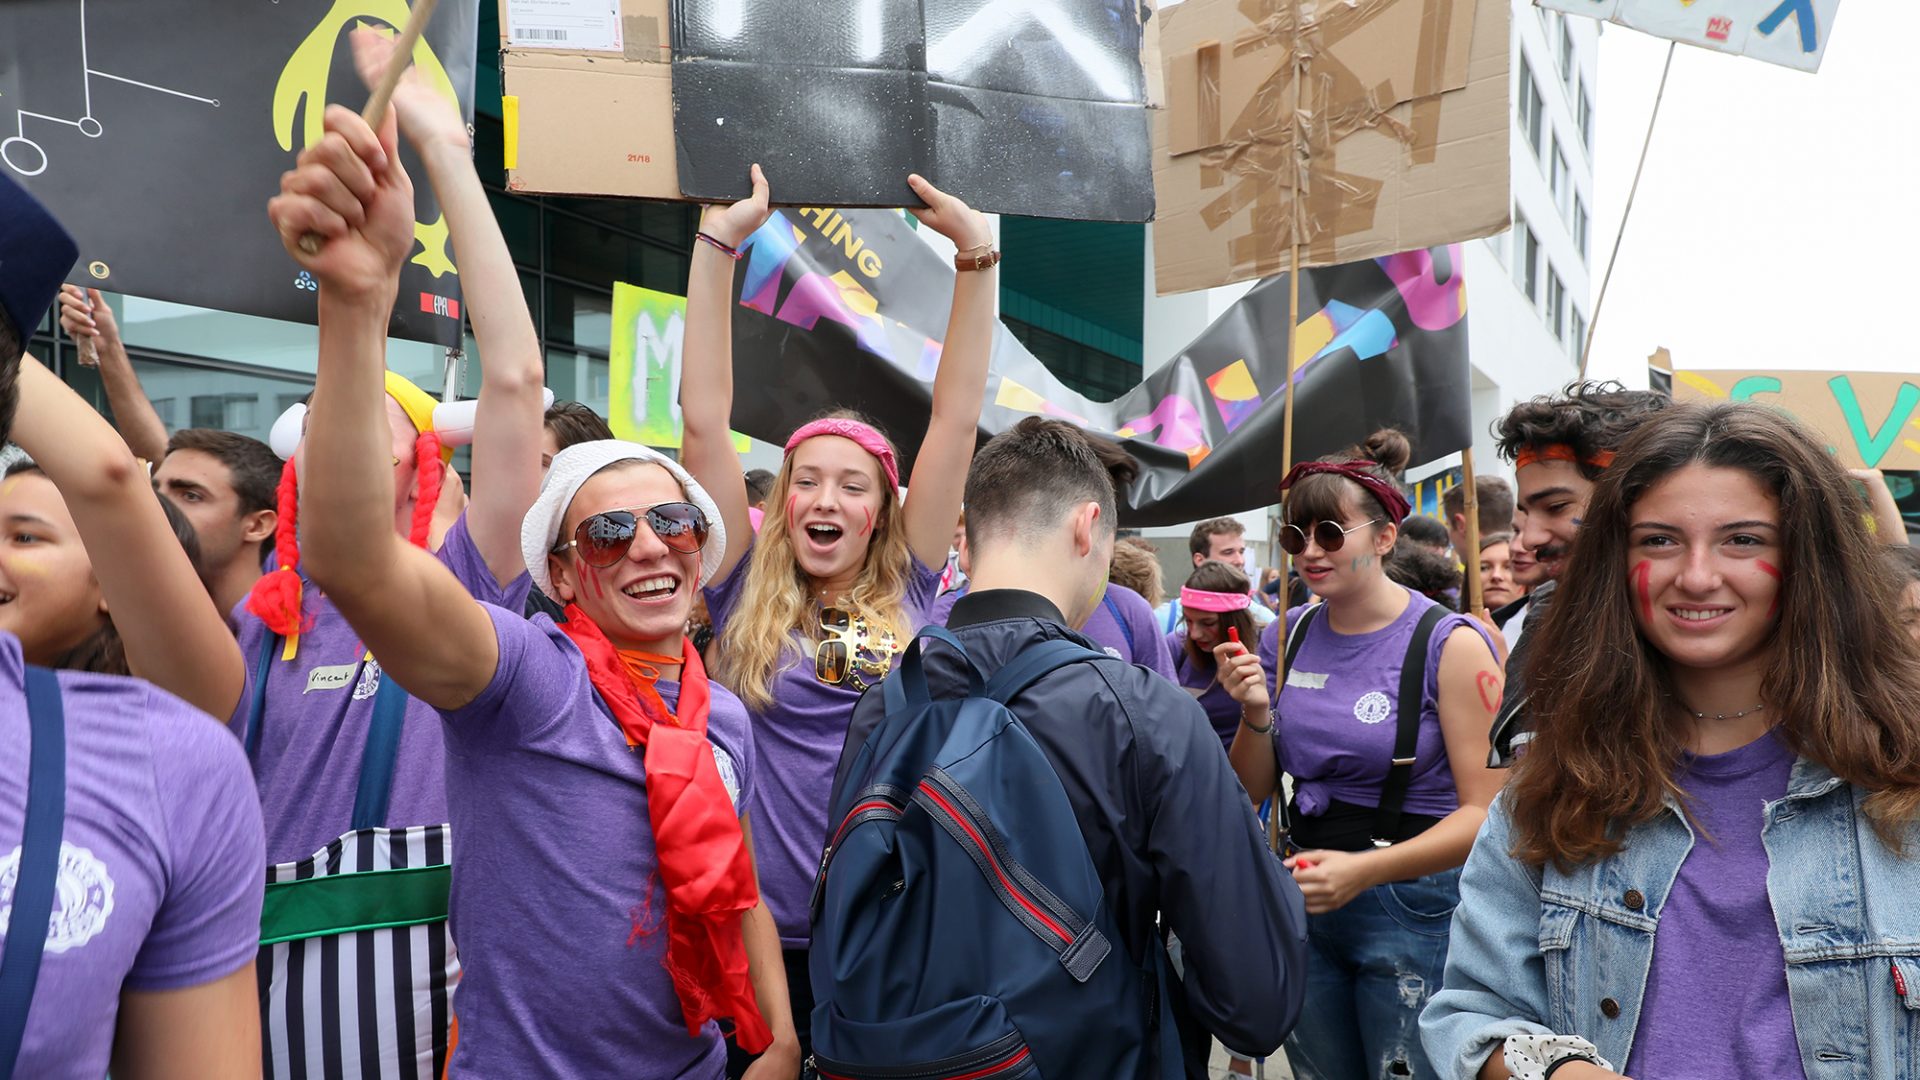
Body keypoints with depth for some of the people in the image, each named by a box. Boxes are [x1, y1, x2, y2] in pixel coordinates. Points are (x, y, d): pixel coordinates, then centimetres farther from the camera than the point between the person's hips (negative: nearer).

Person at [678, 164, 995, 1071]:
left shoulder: (910, 590, 0)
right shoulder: (747, 596, -2)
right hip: (766, 936, -1)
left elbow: (956, 420, -3)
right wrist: (719, 243, -10)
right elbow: (704, 421, -7)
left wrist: (975, 251, -7)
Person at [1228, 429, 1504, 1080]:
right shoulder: (1288, 636, 2)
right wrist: (1256, 714, -12)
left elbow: (1485, 812, -15)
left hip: (1411, 906, -5)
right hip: (1302, 902, 5)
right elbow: (1252, 793, 8)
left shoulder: (1448, 643, -13)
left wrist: (1365, 869, -27)